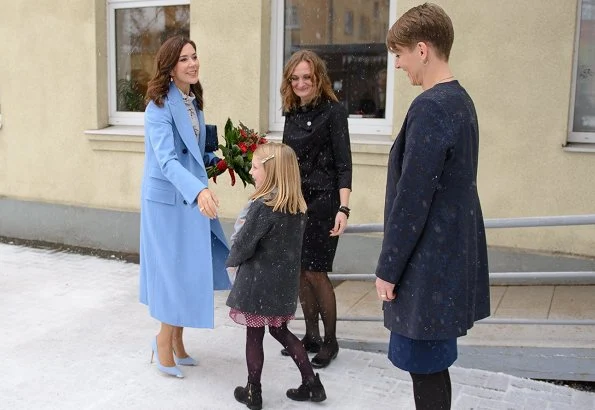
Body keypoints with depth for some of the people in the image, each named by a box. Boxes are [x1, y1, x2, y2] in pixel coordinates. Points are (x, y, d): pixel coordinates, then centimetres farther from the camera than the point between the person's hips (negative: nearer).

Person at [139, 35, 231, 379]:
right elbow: (166, 160, -31)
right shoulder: (160, 106, -18)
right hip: (167, 200, -8)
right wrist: (199, 190, -44)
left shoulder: (193, 101, 9)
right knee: (176, 270, 1)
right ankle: (164, 340, 23)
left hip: (193, 197, 8)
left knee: (191, 269, 13)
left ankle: (176, 342, 29)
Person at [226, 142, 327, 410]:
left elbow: (243, 245, -15)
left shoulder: (263, 206, -20)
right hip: (285, 282, 7)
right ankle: (311, 383, 23)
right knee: (280, 331, 21)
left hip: (258, 284, -7)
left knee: (254, 336, 8)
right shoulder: (298, 206, 1)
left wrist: (231, 260, 5)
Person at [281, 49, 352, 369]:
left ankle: (330, 342, 14)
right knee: (300, 271, 9)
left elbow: (343, 164, -12)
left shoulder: (332, 111, -8)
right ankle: (311, 336, 24)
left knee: (315, 272, -3)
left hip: (322, 202, -6)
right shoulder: (292, 113, 11)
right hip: (293, 201, 6)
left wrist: (343, 208, -20)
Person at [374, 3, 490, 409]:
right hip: (451, 258, 10)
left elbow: (412, 199, -21)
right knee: (433, 364, 20)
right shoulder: (460, 101, 11)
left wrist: (388, 268, -12)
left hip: (429, 267, -10)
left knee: (426, 367, 2)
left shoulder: (431, 107, -19)